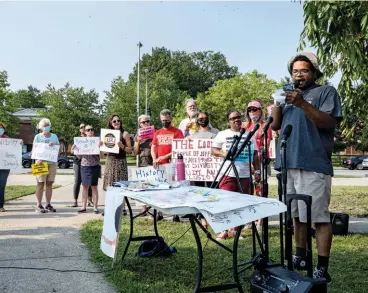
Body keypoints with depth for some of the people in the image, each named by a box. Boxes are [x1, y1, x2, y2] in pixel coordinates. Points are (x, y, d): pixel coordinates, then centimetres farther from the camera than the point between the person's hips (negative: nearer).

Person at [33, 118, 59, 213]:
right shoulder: (38, 137, 5)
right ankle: (39, 205, -1)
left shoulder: (54, 136, 14)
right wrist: (38, 159, -16)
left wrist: (54, 144, -9)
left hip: (52, 163, 3)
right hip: (41, 163, -3)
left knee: (49, 184, 5)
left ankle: (48, 204, 11)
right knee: (40, 184, -4)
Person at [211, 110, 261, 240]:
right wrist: (223, 153, -15)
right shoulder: (222, 134, 8)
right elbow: (213, 150, 5)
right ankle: (224, 231, -2)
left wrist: (257, 171, 7)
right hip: (229, 174, -3)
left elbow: (255, 155, 15)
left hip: (245, 174, 3)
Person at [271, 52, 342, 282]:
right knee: (297, 214, 13)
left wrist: (303, 104, -22)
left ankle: (322, 269, -2)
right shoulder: (290, 95, 22)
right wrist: (278, 102, -1)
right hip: (289, 165, 7)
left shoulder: (326, 91, 3)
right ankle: (301, 257, 24)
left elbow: (329, 122, -11)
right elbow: (275, 125, 15)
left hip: (314, 166, -6)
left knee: (319, 217, -6)